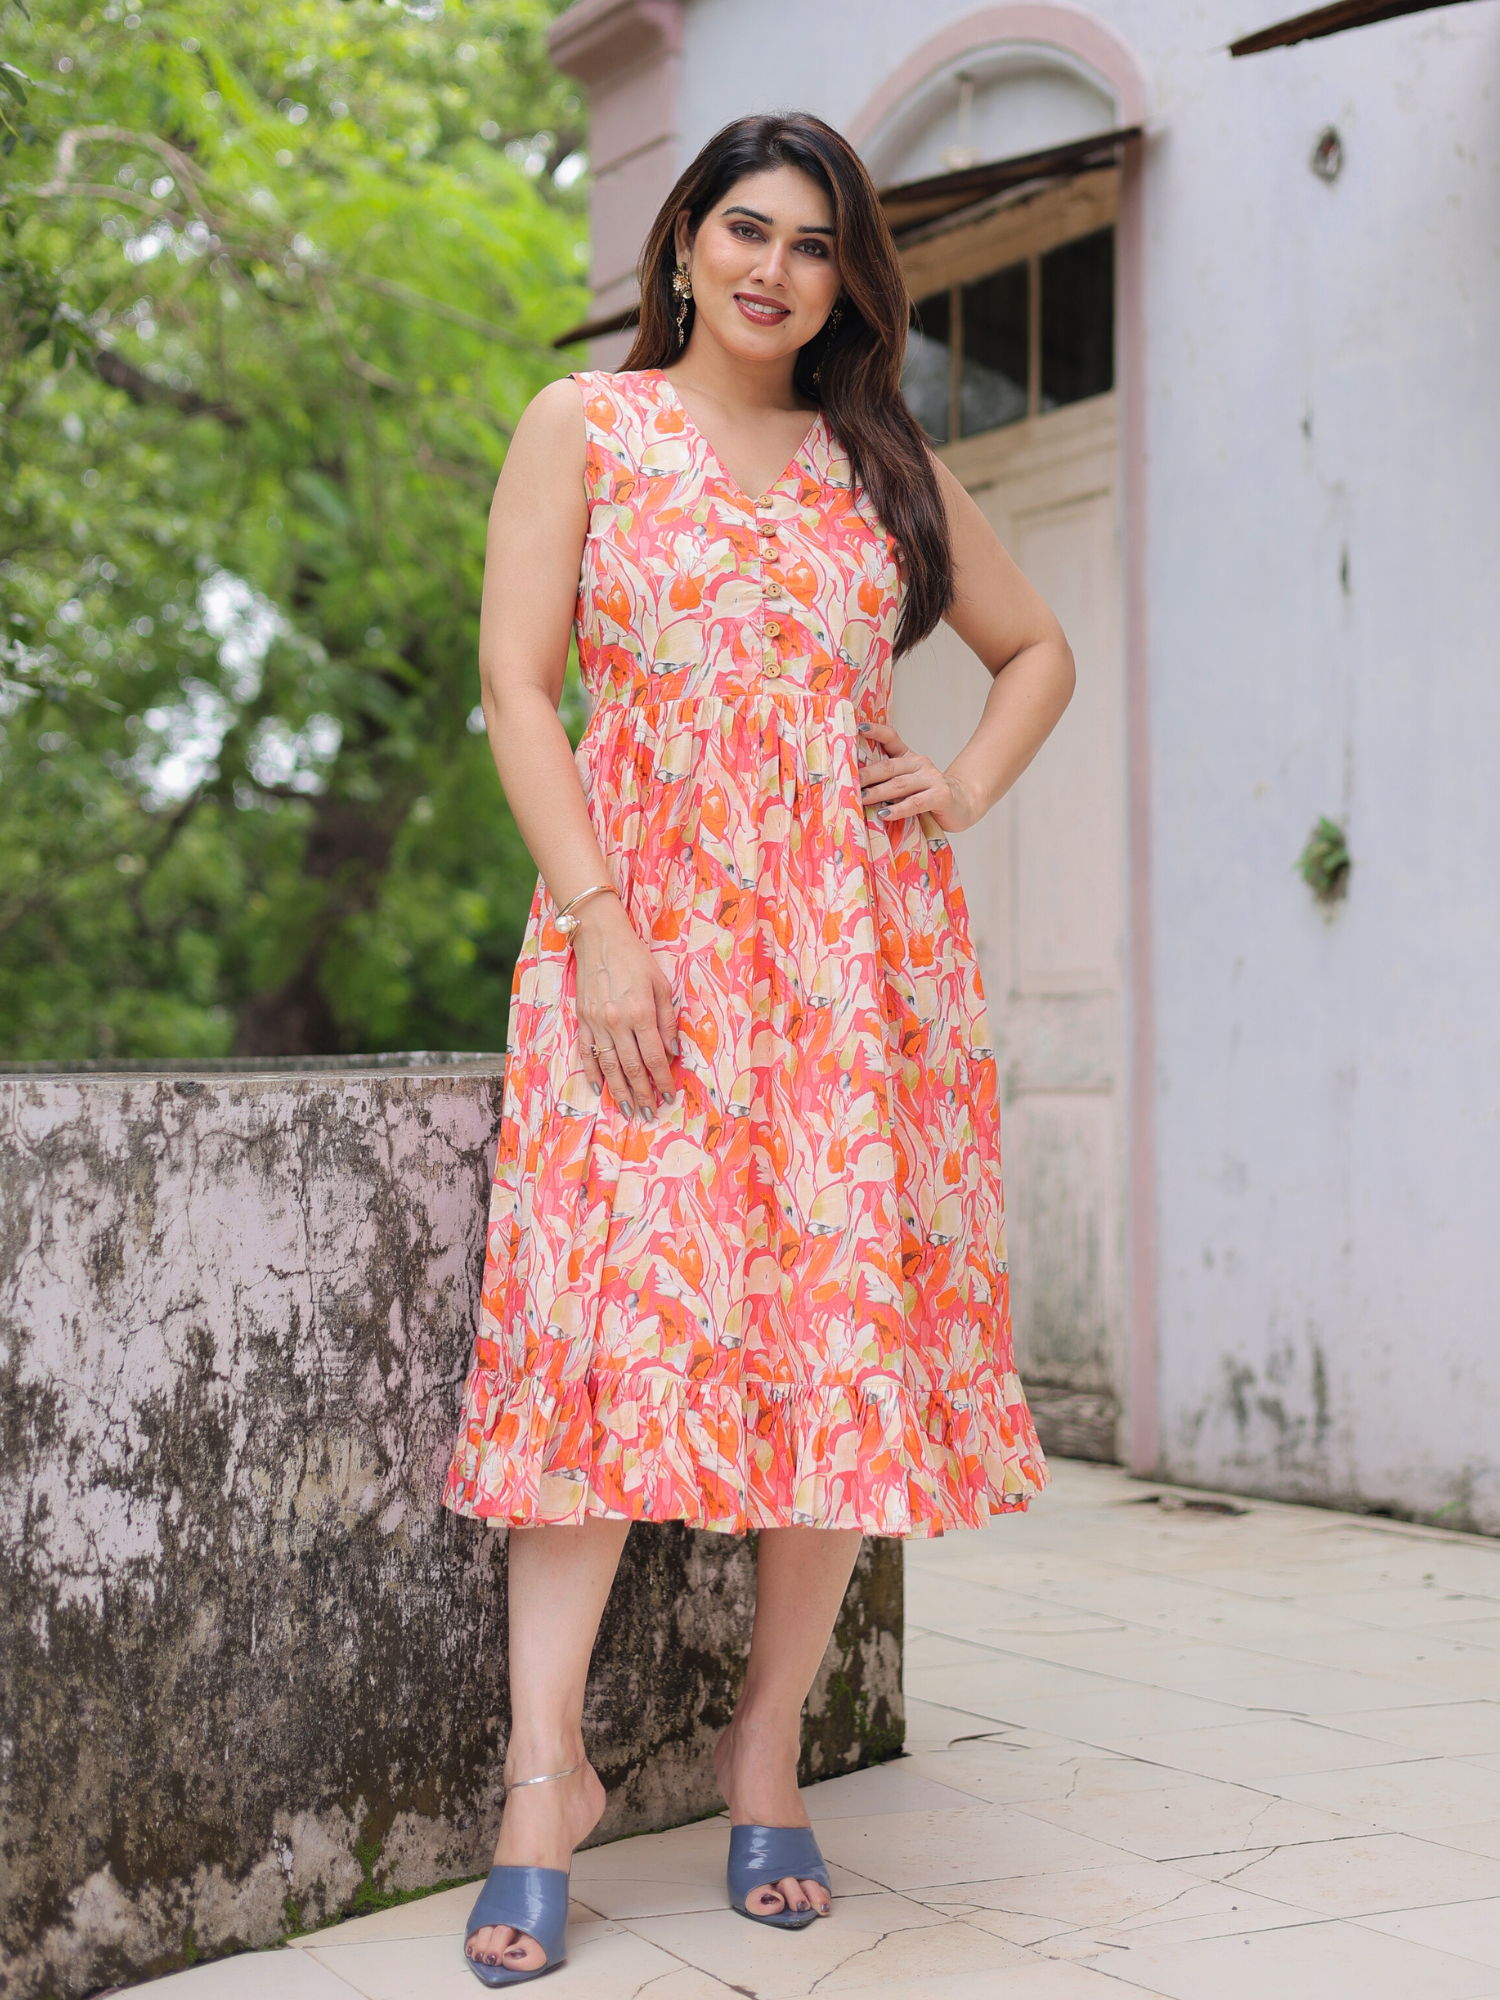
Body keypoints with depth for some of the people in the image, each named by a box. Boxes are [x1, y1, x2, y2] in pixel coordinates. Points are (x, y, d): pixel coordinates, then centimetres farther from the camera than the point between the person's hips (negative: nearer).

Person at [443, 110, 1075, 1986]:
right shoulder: (586, 426, 7)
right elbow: (515, 680, -2)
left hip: (857, 935, 3)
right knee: (619, 1309, -13)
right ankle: (547, 1762, -8)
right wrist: (601, 923, -12)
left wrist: (967, 790, 7)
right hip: (647, 919, -3)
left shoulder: (883, 464, 16)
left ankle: (770, 1742, 9)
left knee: (853, 1324, -2)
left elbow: (1037, 649, 27)